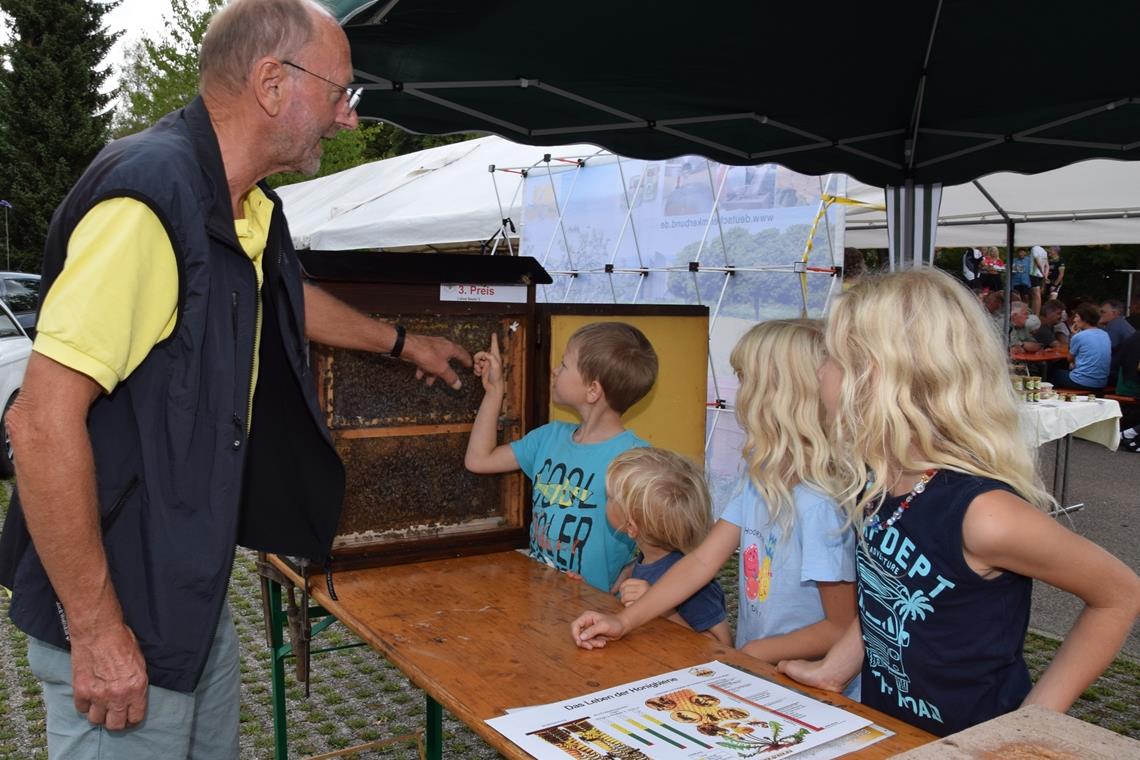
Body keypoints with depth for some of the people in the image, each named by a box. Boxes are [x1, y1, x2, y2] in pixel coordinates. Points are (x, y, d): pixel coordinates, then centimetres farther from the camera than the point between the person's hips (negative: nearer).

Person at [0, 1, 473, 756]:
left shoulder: (252, 211, 4)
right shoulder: (150, 197, -25)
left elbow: (285, 297, 26)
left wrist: (401, 341, 38)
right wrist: (97, 628, -21)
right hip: (117, 613, -9)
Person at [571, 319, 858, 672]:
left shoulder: (821, 506, -23)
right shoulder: (761, 483, 1)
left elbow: (840, 629, -16)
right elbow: (702, 561, 1)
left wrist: (753, 652, -11)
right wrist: (623, 622, -4)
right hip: (752, 672, 5)